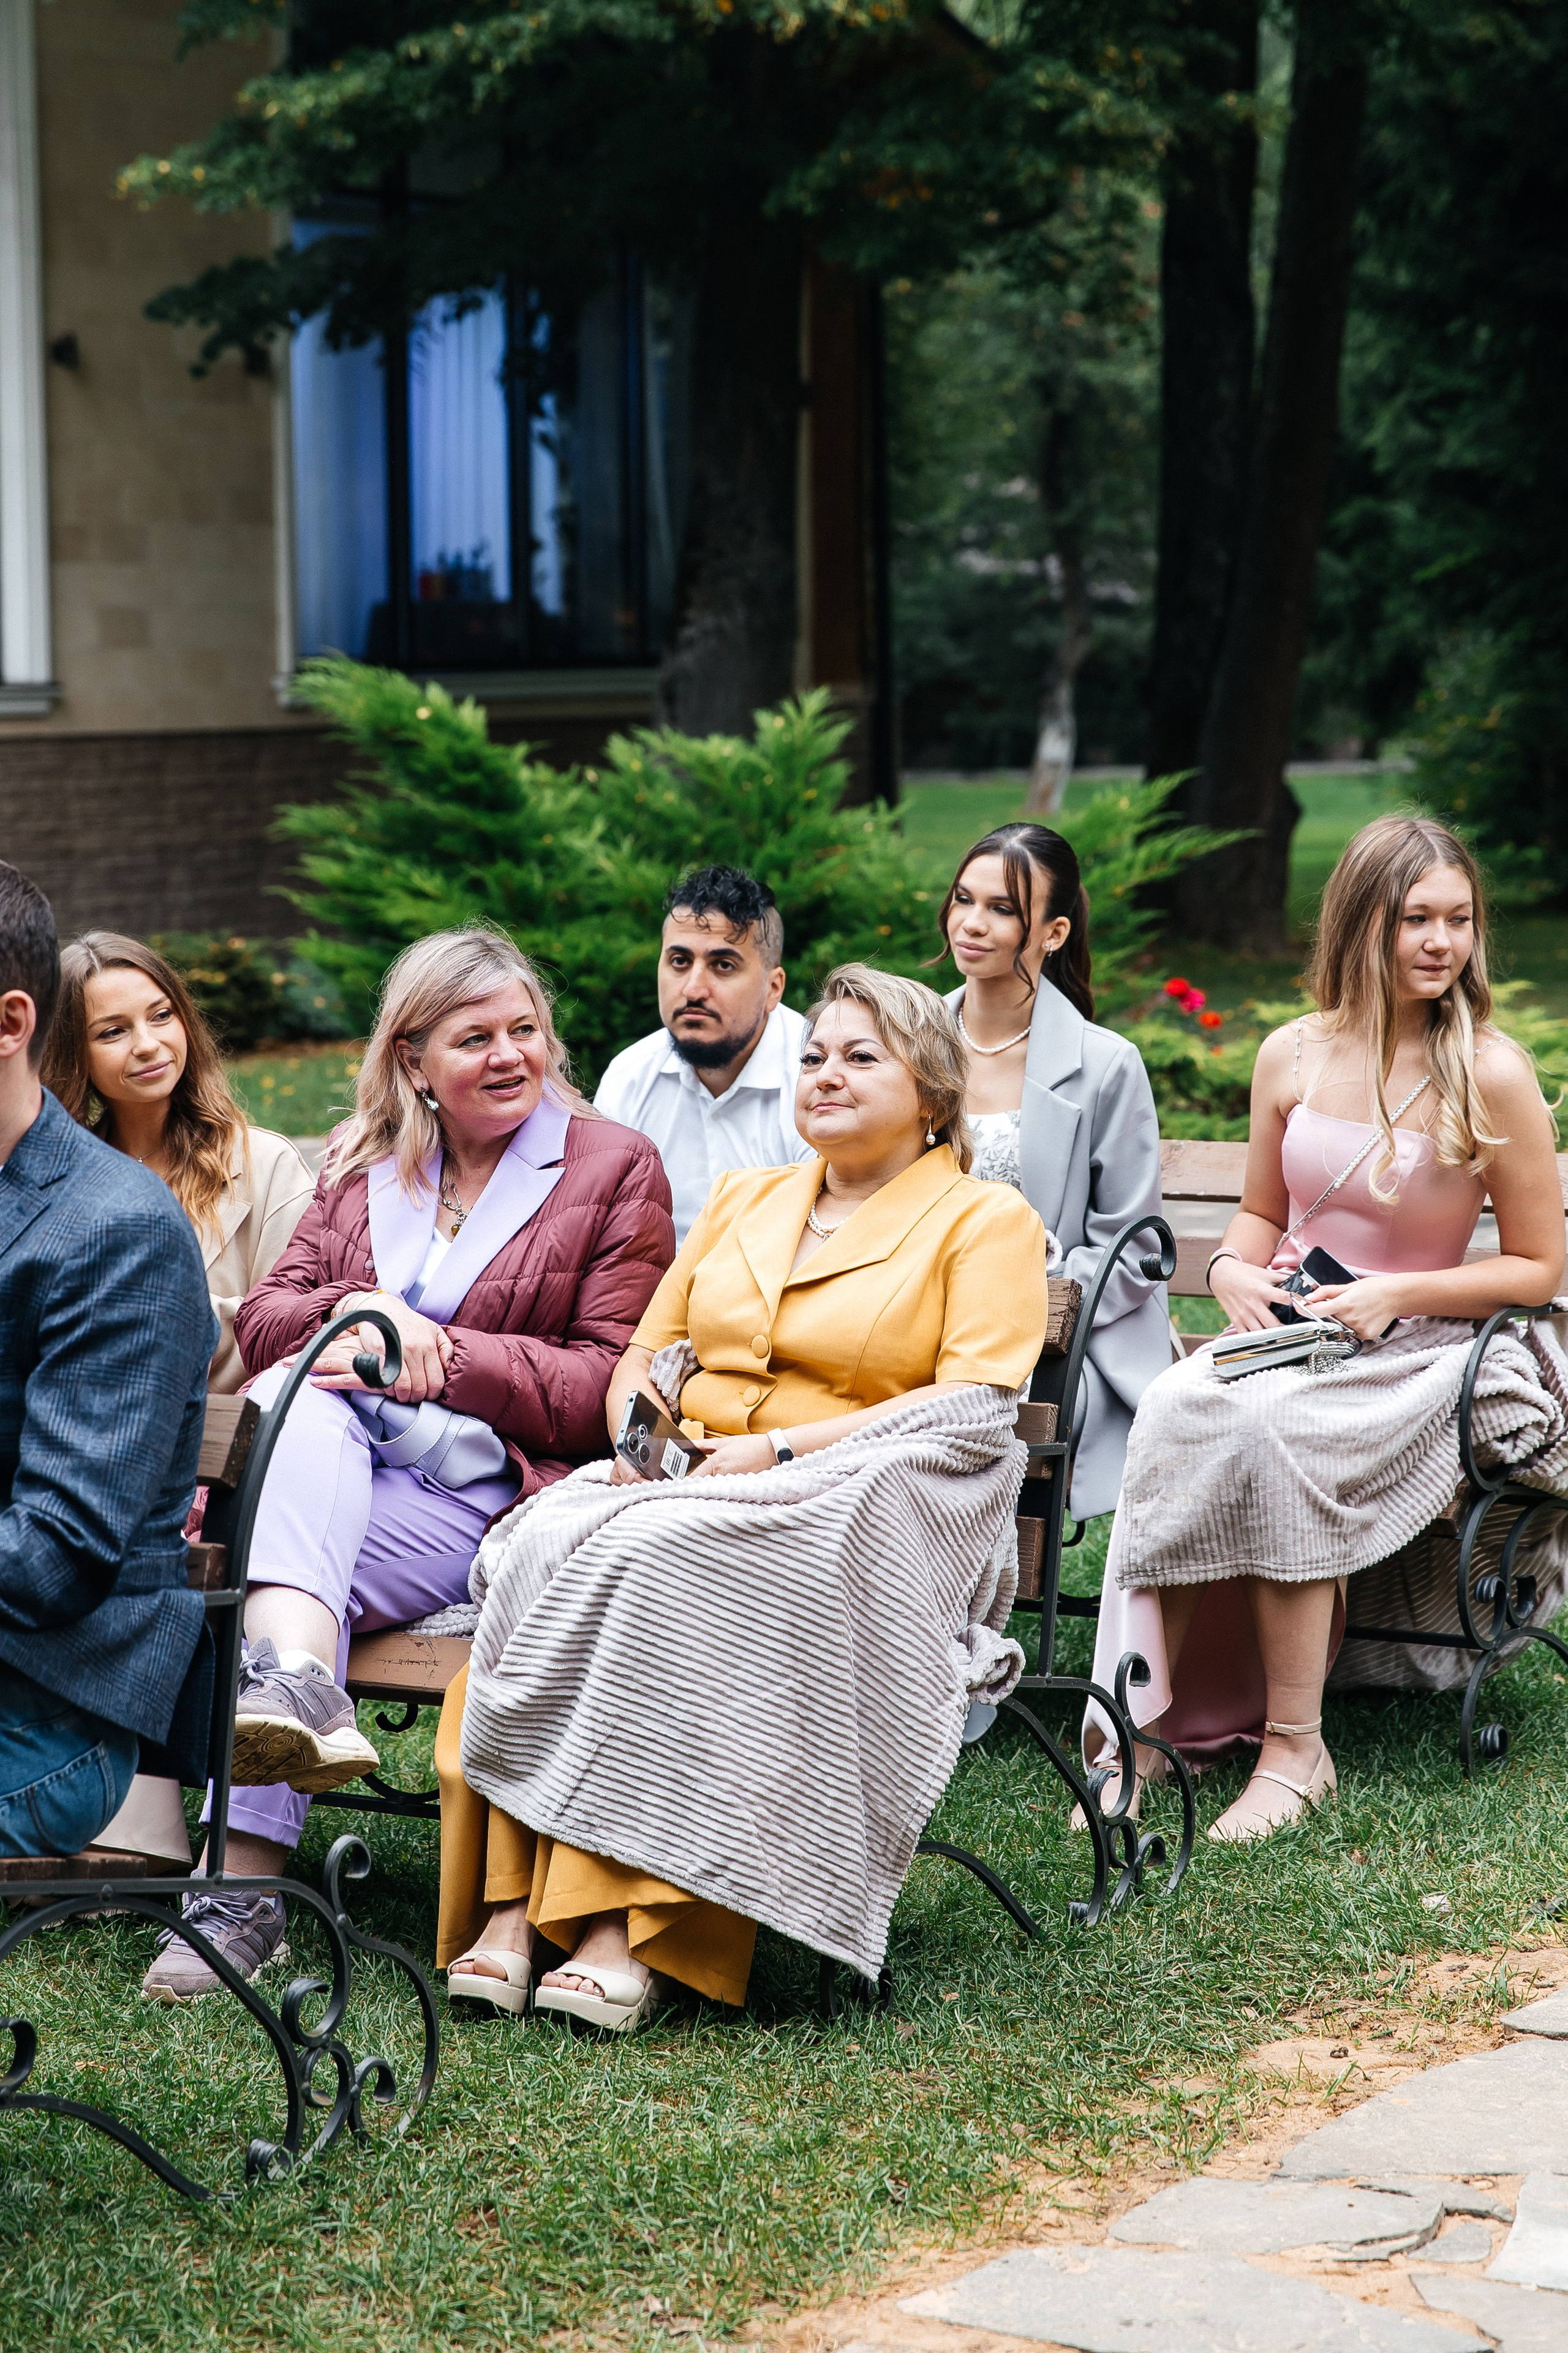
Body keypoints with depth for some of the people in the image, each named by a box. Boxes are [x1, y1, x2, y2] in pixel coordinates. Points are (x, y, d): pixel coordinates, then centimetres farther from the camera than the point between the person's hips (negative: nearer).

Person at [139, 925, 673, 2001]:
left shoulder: (615, 1166, 7)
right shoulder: (362, 1163, 21)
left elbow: (608, 1385, -2)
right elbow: (261, 1322, 11)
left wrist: (439, 1356, -14)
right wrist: (355, 1310, -13)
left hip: (496, 1488, -4)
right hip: (333, 1465, 4)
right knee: (299, 1393, -34)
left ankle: (243, 1874, -46)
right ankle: (301, 1692, -57)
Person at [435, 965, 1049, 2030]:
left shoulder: (986, 1220, 7)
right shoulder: (742, 1199, 25)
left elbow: (975, 1406, -6)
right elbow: (648, 1353, 25)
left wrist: (782, 1448, -15)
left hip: (853, 1512, -5)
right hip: (680, 1485, 5)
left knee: (661, 1564, -36)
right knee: (548, 1550, -29)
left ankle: (626, 1935, -39)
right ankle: (505, 1914, -36)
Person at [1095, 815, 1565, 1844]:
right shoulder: (1293, 1055, 6)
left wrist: (1396, 1295, -14)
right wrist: (1234, 1269, -2)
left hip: (1419, 1355, -4)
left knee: (1261, 1430, -34)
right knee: (1173, 1408, -30)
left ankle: (1294, 1746, -23)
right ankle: (1143, 1722, -26)